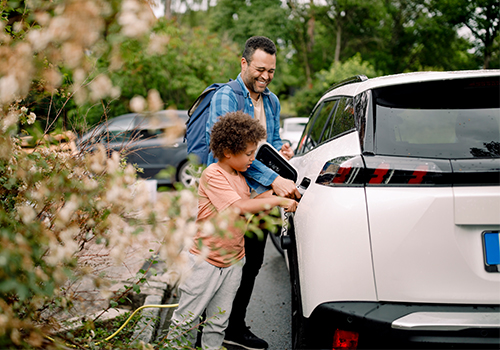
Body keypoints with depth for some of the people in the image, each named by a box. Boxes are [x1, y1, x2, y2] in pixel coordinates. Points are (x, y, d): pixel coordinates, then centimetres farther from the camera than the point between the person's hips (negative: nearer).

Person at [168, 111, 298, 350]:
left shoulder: (239, 177, 9)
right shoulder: (213, 175, -18)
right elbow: (240, 207, -27)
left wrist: (275, 191, 3)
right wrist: (279, 201, -21)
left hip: (233, 261, 7)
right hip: (205, 260, -7)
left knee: (218, 322, 13)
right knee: (186, 320, 3)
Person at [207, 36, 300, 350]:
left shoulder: (272, 101, 14)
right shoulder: (226, 97, -12)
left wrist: (282, 149, -2)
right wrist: (273, 179, -29)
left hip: (259, 196, 8)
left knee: (252, 264, 15)